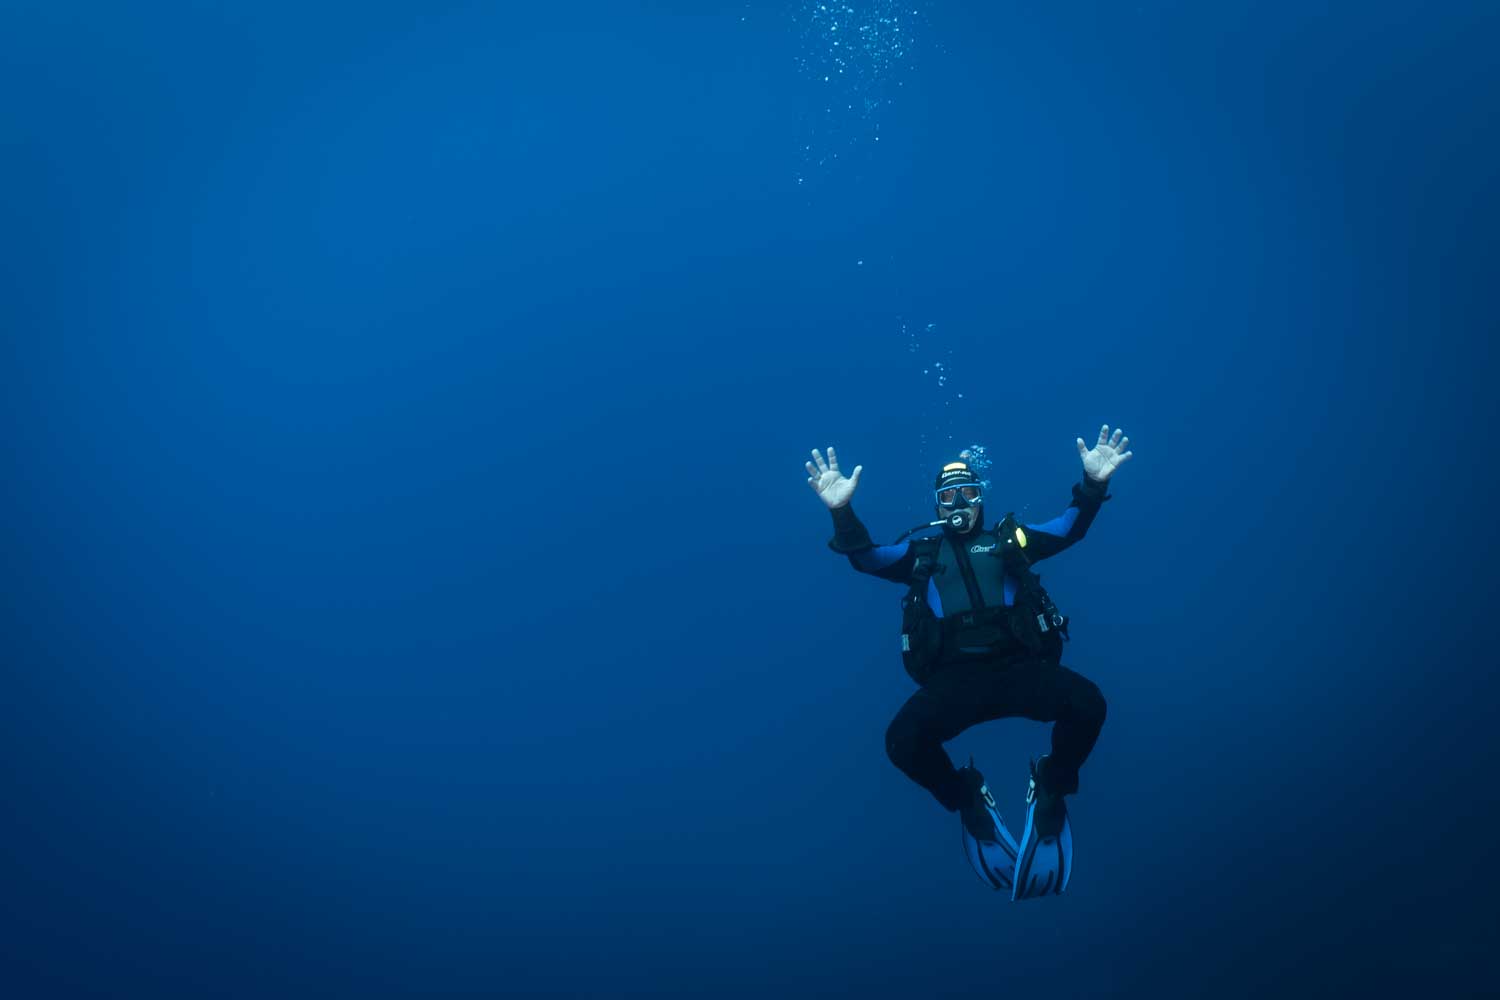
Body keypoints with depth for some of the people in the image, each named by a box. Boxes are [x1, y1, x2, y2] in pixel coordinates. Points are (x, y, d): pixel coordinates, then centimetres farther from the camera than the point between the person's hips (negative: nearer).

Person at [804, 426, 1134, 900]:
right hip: (955, 679, 0)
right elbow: (865, 558, 4)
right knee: (903, 739, -29)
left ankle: (1051, 790, 2)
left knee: (1087, 703, -29)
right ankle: (967, 799, 4)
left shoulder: (1008, 538, 19)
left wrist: (1093, 485, -10)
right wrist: (842, 512, -15)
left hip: (1019, 668, 1)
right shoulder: (921, 551, 18)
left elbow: (1071, 527, 10)